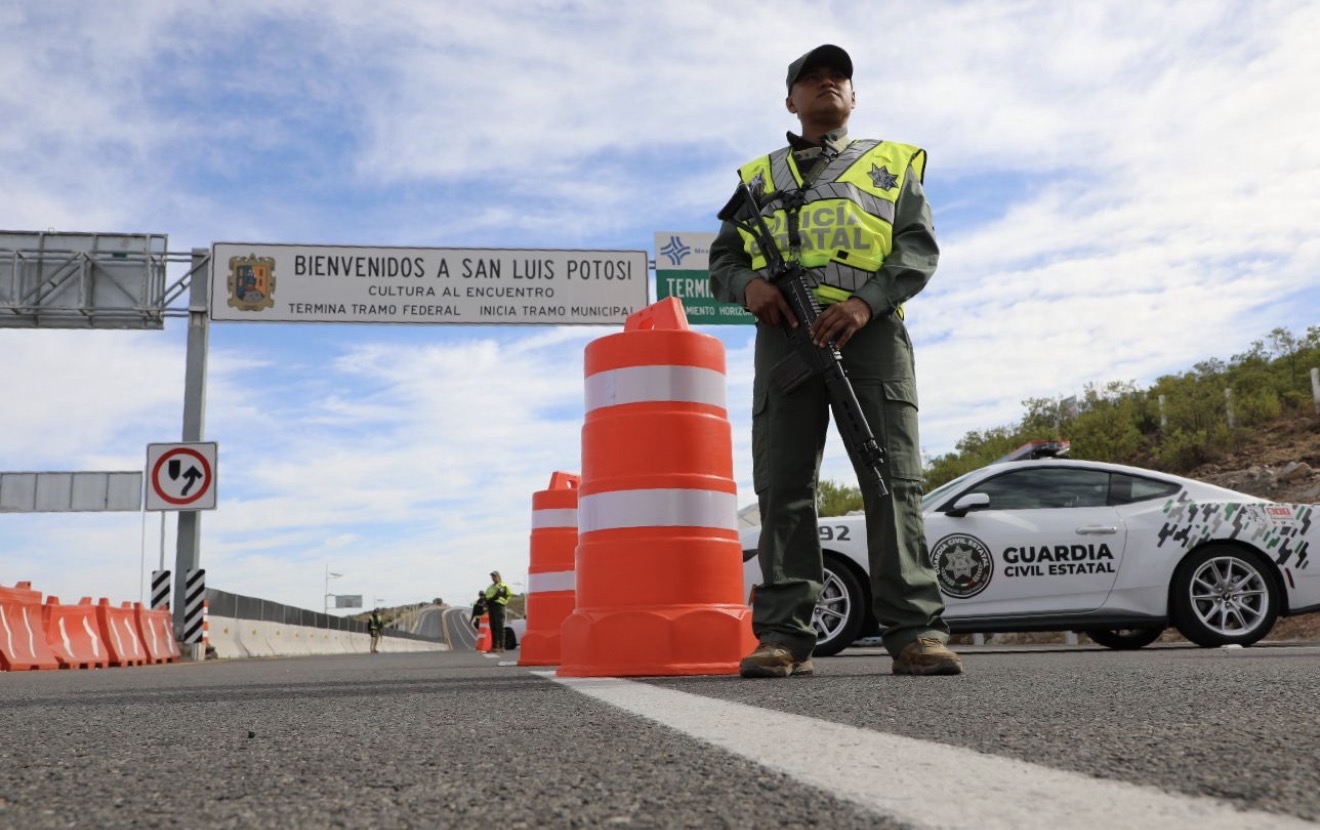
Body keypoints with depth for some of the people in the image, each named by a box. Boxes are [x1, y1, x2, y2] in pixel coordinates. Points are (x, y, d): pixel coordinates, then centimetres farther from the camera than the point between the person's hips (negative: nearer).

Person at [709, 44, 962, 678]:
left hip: (871, 329, -1)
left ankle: (915, 631, -11)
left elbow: (920, 248, 7)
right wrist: (748, 284, -6)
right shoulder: (758, 177, 25)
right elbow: (722, 261, 20)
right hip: (786, 331, 2)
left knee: (893, 478, -10)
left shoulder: (892, 163, 20)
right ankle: (783, 635, -6)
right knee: (783, 484, -6)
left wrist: (867, 301, -13)